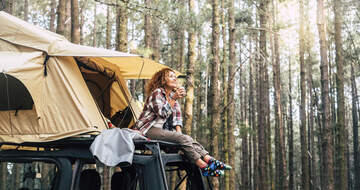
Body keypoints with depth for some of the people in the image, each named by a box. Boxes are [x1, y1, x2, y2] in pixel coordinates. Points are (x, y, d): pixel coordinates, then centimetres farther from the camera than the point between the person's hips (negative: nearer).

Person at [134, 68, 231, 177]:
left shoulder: (173, 95, 18)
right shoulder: (157, 92, -6)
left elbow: (177, 116, 14)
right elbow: (162, 113, -19)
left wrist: (178, 131, 1)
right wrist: (173, 99, -21)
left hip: (162, 130, 8)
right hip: (149, 130, -8)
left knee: (188, 138, -17)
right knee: (183, 139, -26)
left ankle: (210, 160, -29)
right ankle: (204, 167, -30)